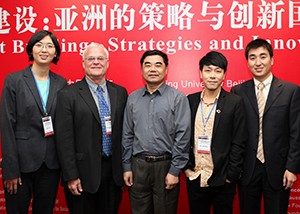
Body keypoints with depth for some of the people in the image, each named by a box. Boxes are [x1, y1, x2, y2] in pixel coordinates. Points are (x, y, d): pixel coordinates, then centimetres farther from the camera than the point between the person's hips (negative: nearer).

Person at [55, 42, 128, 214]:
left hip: (114, 172, 4)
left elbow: (125, 131, 9)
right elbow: (65, 139, -9)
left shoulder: (120, 92, 6)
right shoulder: (68, 95, -6)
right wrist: (71, 176, -11)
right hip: (84, 173, -3)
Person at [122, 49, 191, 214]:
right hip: (138, 165, 3)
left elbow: (182, 137, -8)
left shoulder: (178, 98, -4)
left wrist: (174, 171, -11)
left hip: (165, 165, -3)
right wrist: (127, 167, 6)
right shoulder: (133, 98, 7)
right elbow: (127, 135, 9)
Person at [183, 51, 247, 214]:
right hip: (194, 178, 3)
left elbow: (238, 143, -7)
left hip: (222, 180, -2)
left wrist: (231, 176, -9)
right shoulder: (190, 101, 3)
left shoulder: (235, 102, -6)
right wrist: (186, 168, 0)